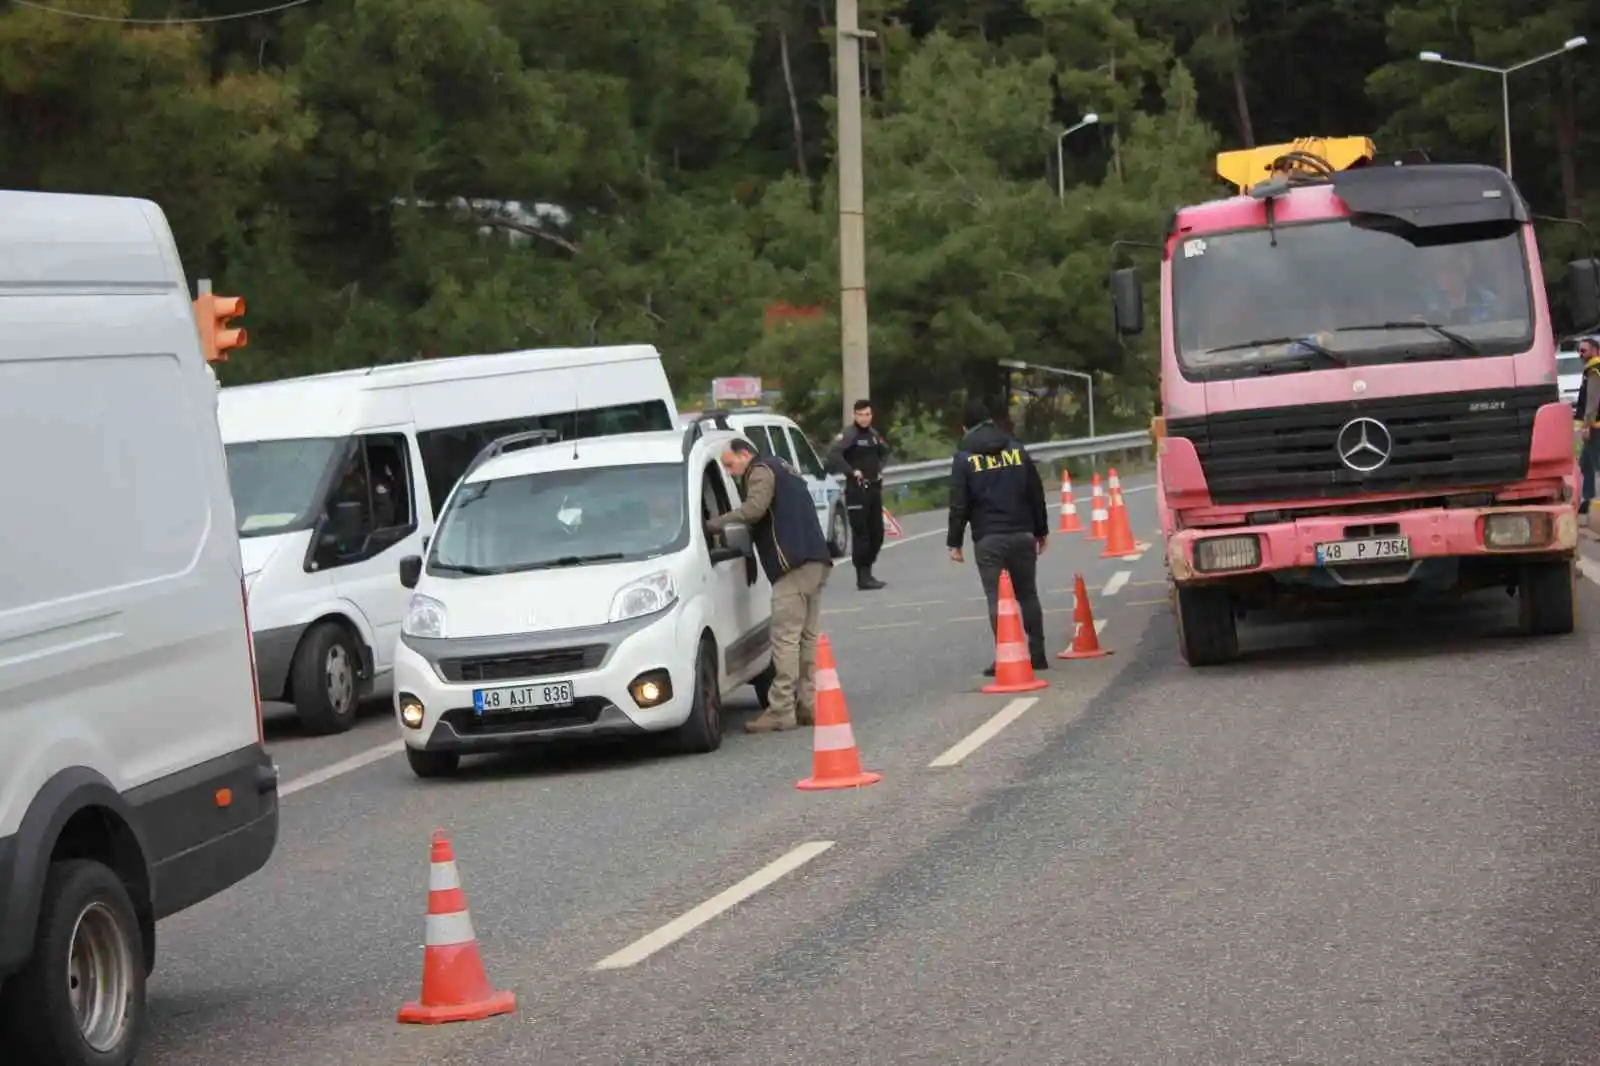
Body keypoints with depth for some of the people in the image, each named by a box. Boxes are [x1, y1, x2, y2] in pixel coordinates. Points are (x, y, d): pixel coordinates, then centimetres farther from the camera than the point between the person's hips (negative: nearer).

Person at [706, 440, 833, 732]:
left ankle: (781, 711, -14)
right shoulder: (783, 470, 29)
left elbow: (754, 508, -18)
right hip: (816, 560, 10)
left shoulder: (761, 471, -1)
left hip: (794, 564, -10)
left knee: (785, 638, -11)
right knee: (808, 637, 11)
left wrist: (715, 524, -13)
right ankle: (808, 704, 11)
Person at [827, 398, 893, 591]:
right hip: (857, 489, -8)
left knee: (877, 532, 10)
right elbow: (833, 455, -26)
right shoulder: (848, 434, -12)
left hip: (874, 487, 8)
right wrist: (852, 471, -23)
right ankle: (863, 577, -6)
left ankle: (867, 572, 20)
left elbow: (884, 452, 30)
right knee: (860, 533, -8)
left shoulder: (874, 434, 12)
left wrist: (880, 469, 13)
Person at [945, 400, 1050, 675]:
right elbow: (1036, 494, 11)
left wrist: (955, 542, 1)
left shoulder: (964, 458, -2)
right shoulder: (1017, 449, 9)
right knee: (1028, 595, 12)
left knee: (996, 599, -2)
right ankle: (1037, 654, 12)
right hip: (1022, 535, 3)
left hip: (988, 539, -3)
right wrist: (1041, 530, 19)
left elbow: (959, 505, -5)